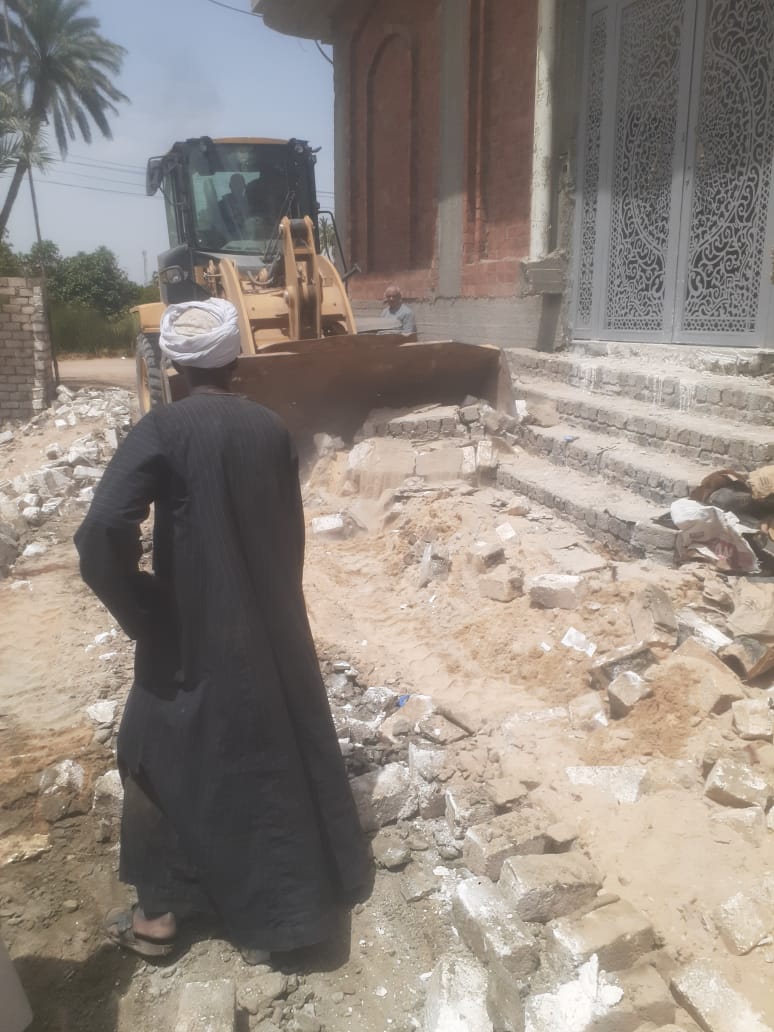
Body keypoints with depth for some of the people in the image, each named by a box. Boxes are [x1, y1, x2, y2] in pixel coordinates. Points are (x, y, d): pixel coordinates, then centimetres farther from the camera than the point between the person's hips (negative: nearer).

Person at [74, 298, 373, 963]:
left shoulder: (163, 429, -15)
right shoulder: (271, 430, -1)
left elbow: (101, 533, -26)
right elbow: (290, 535, 5)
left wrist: (143, 614, -12)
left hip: (194, 633, -4)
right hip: (273, 628, 5)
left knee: (164, 758, 17)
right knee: (278, 753, 18)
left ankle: (158, 914, 30)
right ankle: (289, 906, 34)